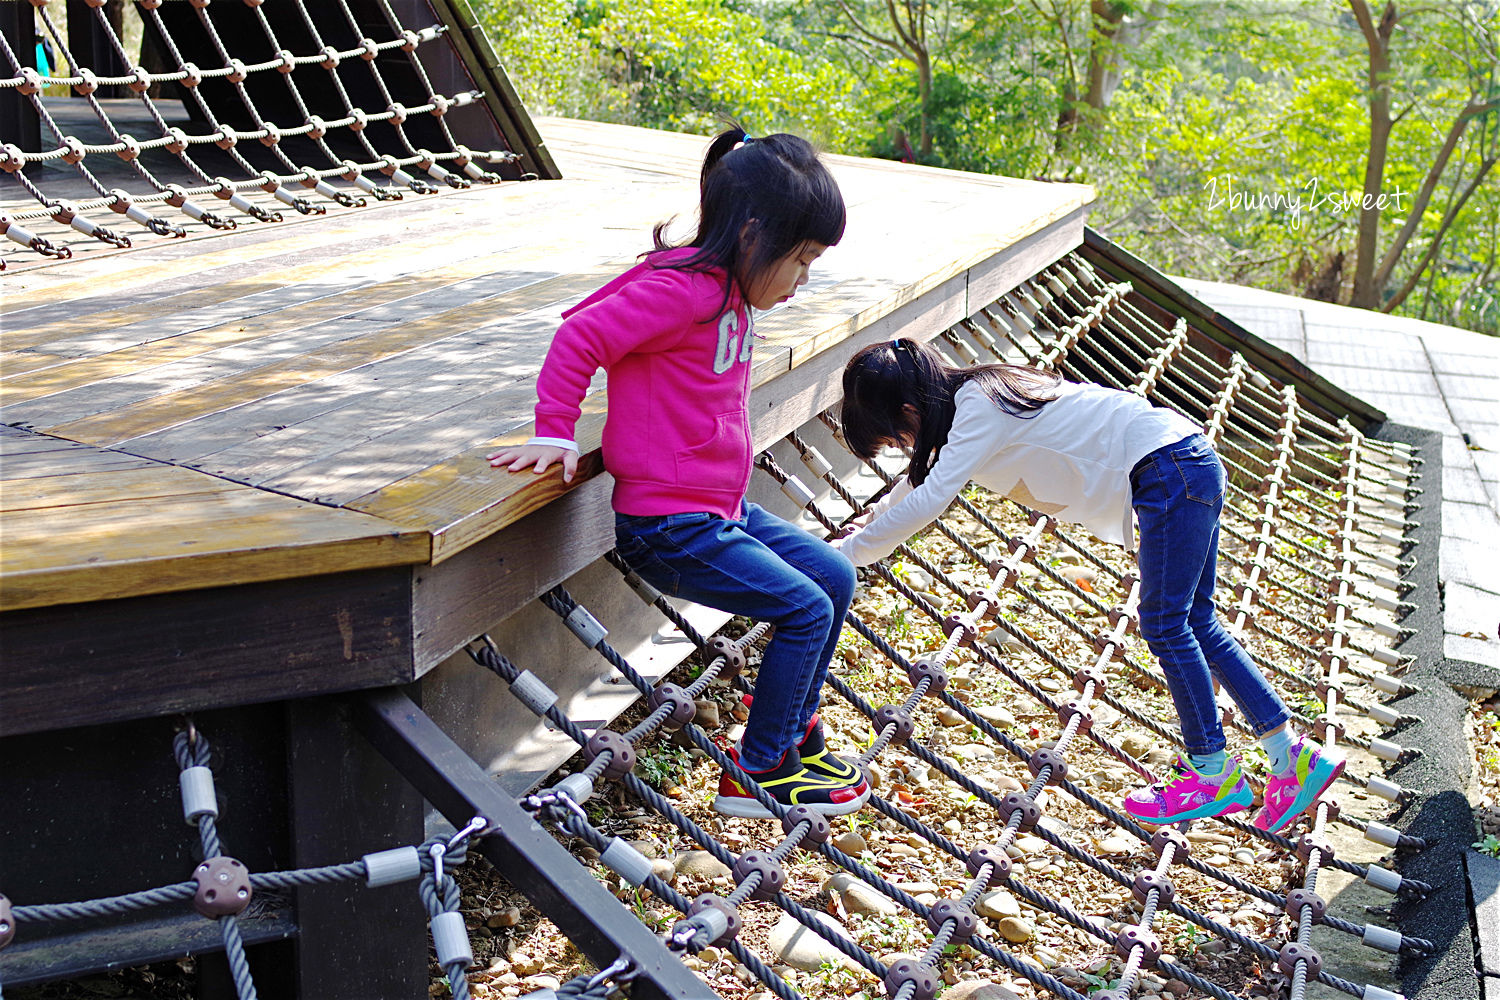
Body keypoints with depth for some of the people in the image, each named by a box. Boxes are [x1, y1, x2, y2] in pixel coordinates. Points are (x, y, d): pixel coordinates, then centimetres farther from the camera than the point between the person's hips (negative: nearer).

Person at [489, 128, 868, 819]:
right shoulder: (688, 289, -19)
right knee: (807, 609, -8)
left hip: (722, 509, 10)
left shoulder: (730, 295, 11)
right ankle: (758, 772, 6)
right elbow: (581, 337, -21)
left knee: (835, 577, 13)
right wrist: (554, 433, -17)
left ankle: (793, 725, 27)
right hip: (669, 527, -10)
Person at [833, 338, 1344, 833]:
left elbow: (928, 500, -26)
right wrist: (874, 516, 35)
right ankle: (1293, 754, 13)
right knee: (1195, 625, 10)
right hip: (1188, 467, 10)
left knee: (1165, 625, -4)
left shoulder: (980, 410, -18)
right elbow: (927, 475, 32)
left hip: (1171, 468, -10)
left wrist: (847, 553, -17)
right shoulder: (969, 396, 11)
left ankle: (1212, 773, 7)